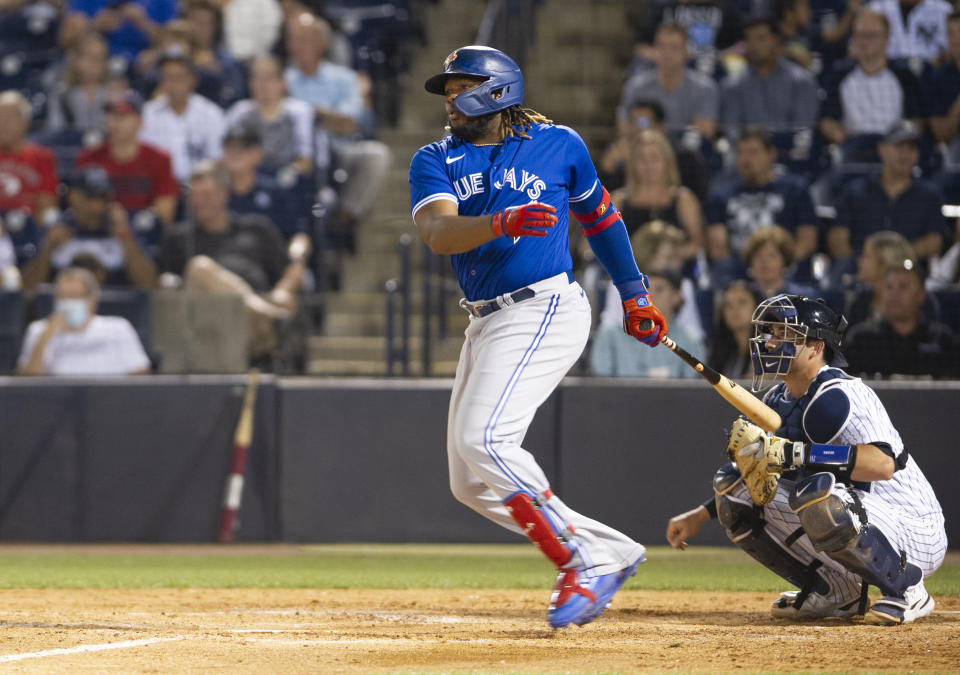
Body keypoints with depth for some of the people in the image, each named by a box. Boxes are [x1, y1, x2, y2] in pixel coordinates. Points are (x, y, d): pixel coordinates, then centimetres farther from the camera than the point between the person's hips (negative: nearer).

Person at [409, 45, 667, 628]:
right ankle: (609, 552, 8)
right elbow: (438, 233, -13)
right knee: (472, 485, 4)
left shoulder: (559, 144, 3)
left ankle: (582, 565, -18)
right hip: (486, 324, 6)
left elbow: (599, 215, 18)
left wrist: (635, 294, 23)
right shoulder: (436, 161, 7)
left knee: (484, 439, -25)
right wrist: (501, 223, -33)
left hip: (546, 311, -6)